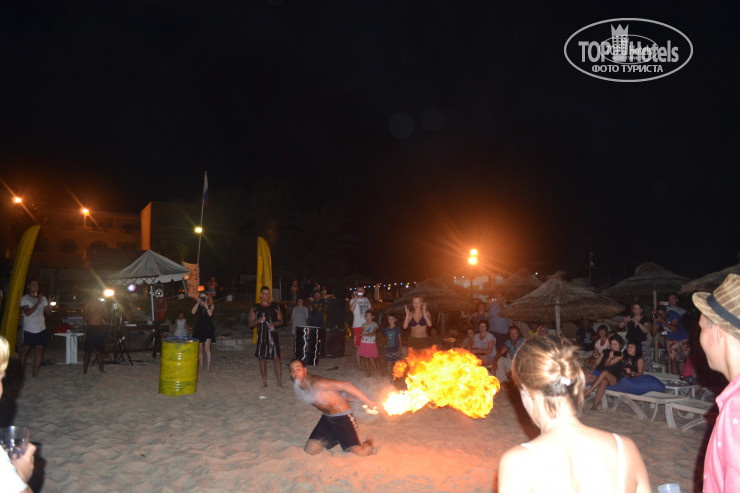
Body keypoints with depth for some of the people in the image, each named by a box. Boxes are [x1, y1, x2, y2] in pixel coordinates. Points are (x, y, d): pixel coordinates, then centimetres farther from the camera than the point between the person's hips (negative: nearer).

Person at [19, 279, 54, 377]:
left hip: (41, 329, 3)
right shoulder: (24, 299, -1)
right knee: (25, 351, 5)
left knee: (39, 350, -2)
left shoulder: (43, 298, 10)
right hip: (28, 330, -3)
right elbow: (28, 312, -15)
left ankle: (35, 373, 2)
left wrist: (49, 303, -8)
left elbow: (48, 313, 7)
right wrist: (38, 303, -18)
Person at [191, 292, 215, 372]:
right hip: (199, 327, 3)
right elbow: (193, 312, -11)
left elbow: (210, 314, -16)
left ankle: (208, 367, -6)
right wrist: (198, 303, -11)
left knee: (207, 348, -8)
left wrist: (205, 304, -16)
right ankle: (200, 366, 18)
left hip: (208, 328, -3)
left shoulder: (211, 305, 1)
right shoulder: (197, 305, 8)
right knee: (200, 349, 8)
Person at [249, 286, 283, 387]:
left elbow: (281, 321, 12)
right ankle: (264, 382, 17)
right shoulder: (255, 308, 6)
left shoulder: (275, 306, 9)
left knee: (276, 358, -7)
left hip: (273, 335, 0)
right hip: (261, 336, 0)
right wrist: (258, 321, -15)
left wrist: (275, 323, -9)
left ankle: (280, 382, -6)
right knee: (262, 358, 5)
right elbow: (250, 324, 5)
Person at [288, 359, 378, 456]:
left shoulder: (317, 383, -28)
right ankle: (333, 438, 25)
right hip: (326, 418, 7)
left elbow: (346, 385, -28)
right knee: (309, 451, -1)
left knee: (359, 452, -14)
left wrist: (368, 402, -25)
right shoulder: (297, 387, -2)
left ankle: (368, 441, 21)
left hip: (343, 417, -7)